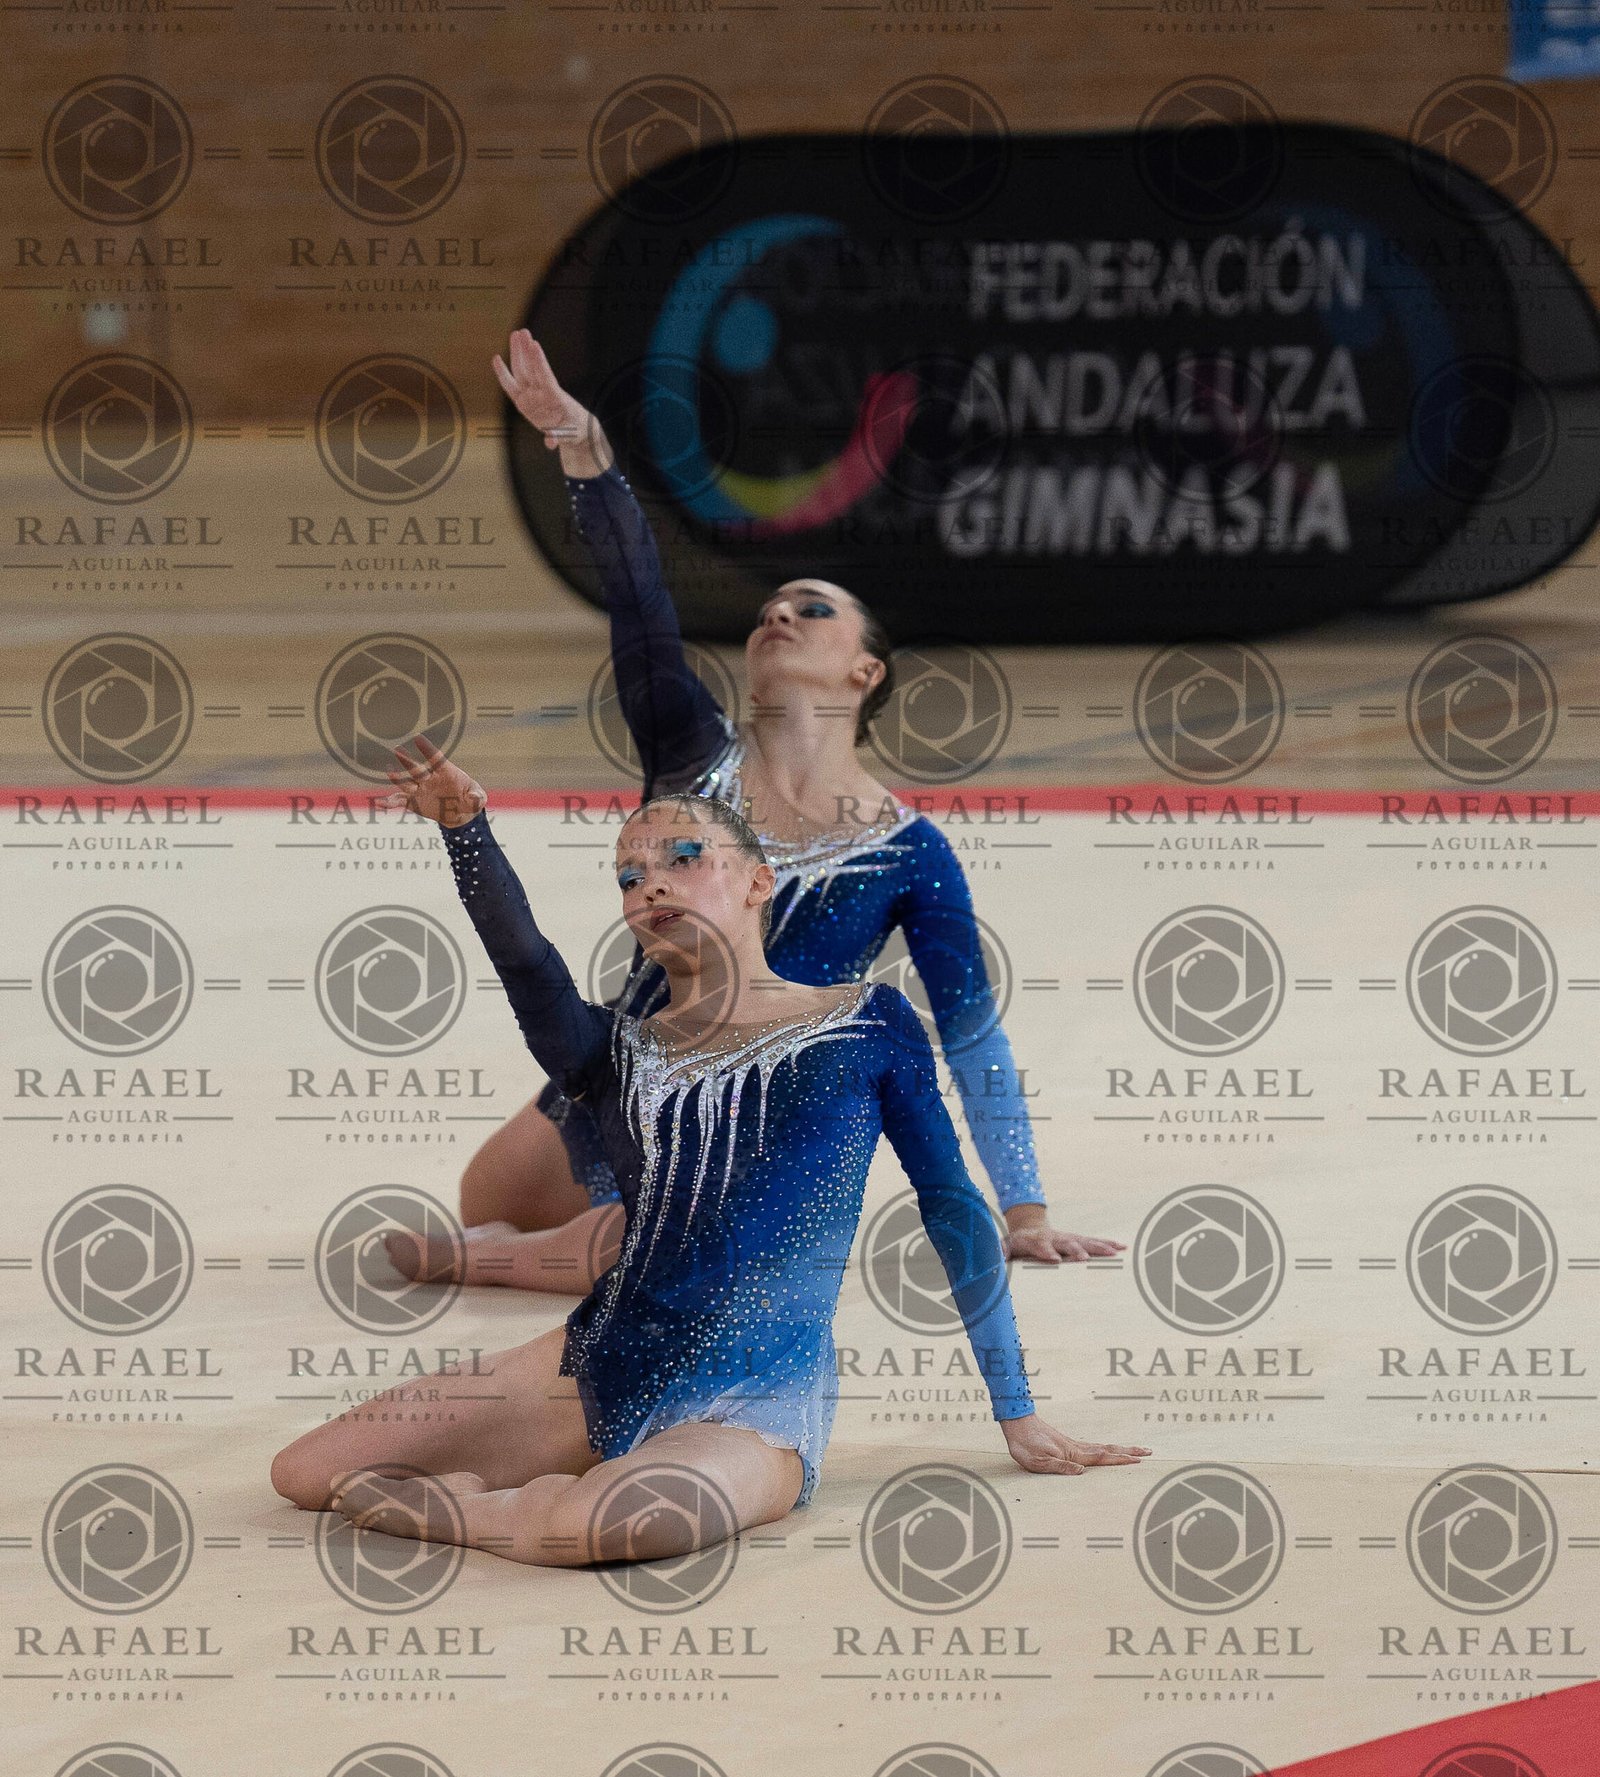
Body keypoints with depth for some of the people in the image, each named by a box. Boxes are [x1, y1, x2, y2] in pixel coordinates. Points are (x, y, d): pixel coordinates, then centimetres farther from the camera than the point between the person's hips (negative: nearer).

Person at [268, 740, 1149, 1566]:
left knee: (621, 1520, -39)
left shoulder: (867, 1025, 7)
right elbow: (524, 961, -9)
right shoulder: (617, 1051, 12)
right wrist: (465, 828, -30)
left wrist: (1019, 1418, 11)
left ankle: (478, 1509, -6)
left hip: (753, 1407, -4)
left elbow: (953, 1214, 10)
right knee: (306, 1471, -5)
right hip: (602, 1371, 4)